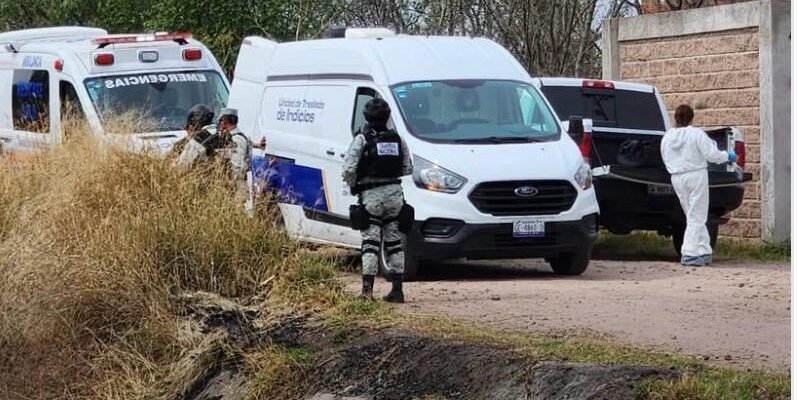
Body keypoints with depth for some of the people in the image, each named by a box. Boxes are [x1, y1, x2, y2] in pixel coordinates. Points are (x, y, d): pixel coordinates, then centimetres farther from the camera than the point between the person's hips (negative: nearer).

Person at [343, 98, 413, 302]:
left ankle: (367, 287, -11)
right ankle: (397, 289, 9)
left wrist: (353, 186, 8)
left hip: (371, 194, -4)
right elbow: (407, 169, 10)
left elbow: (349, 169, -10)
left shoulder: (362, 139, -6)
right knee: (394, 241, 9)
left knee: (371, 240, -2)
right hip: (394, 192, 4)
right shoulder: (397, 139, 7)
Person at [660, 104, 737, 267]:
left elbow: (667, 161, 11)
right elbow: (712, 154, -13)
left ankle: (704, 251, 12)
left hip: (677, 179, 5)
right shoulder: (697, 134, -11)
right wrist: (728, 156, 6)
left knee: (695, 217, 14)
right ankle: (690, 254, -9)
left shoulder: (667, 138, 5)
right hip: (696, 176, -5)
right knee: (696, 218, -2)